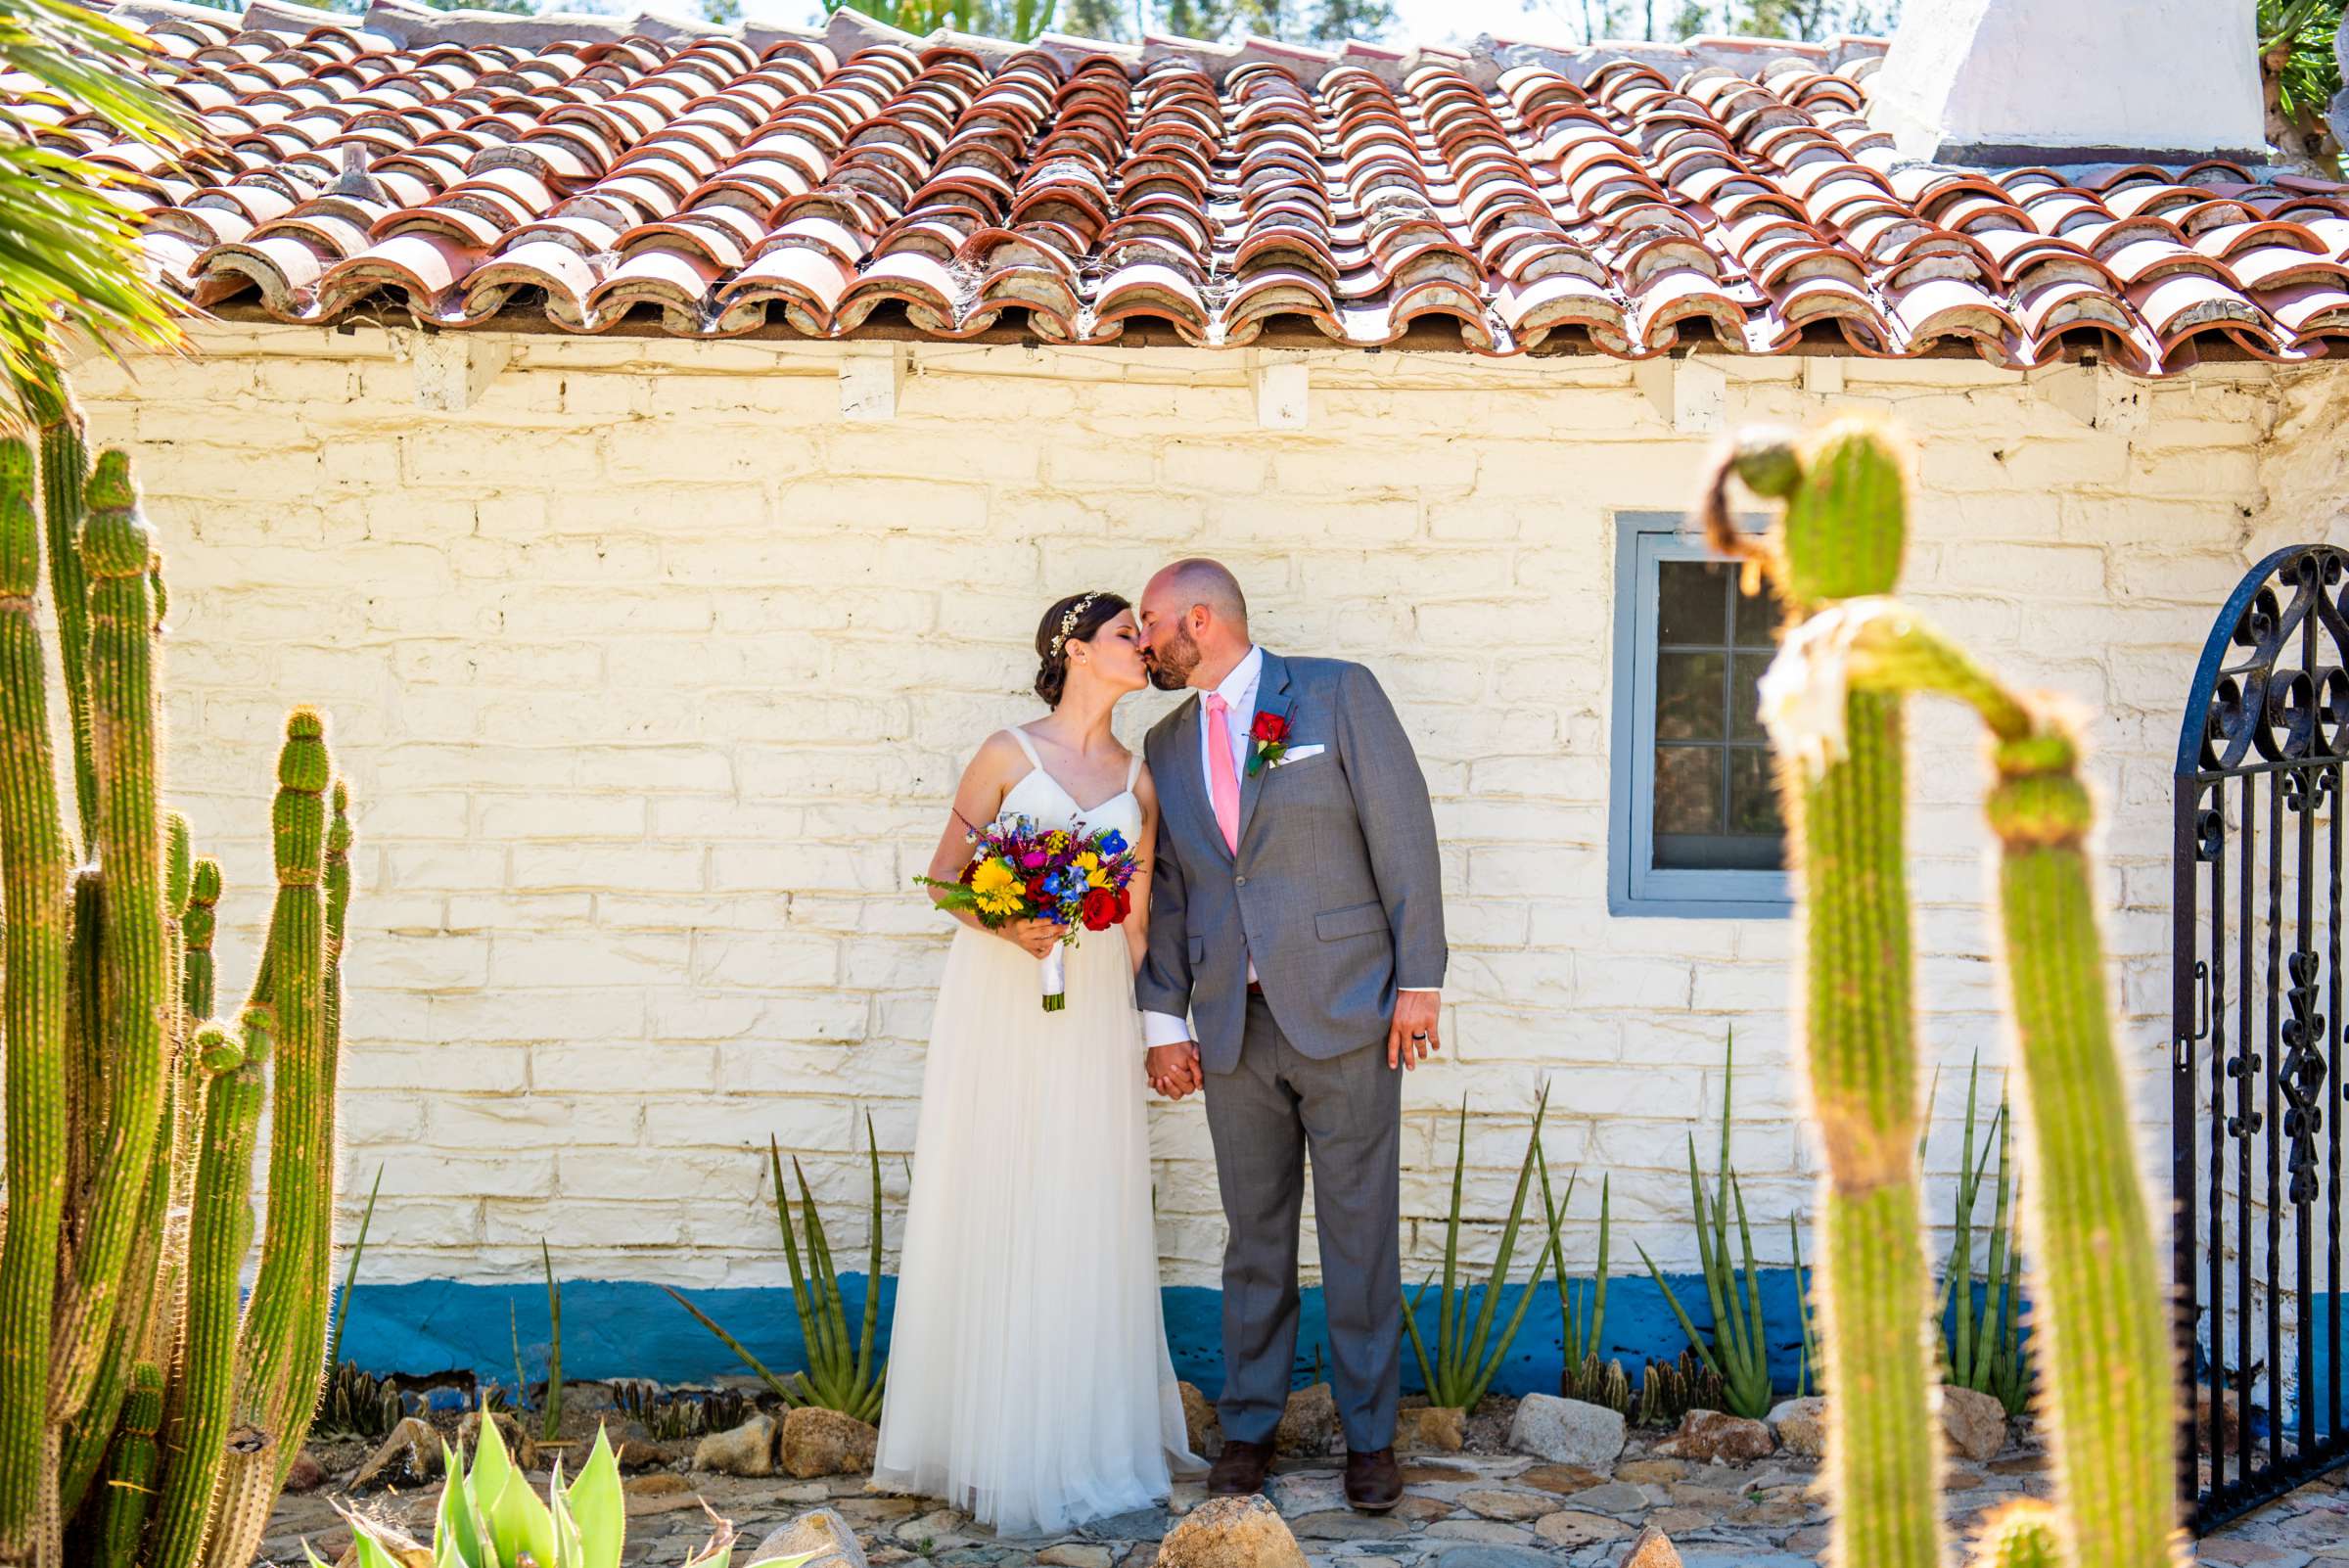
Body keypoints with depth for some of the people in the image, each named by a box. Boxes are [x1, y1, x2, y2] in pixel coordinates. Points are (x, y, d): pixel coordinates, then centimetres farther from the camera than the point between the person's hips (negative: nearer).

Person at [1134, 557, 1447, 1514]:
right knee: (1254, 1233, 9)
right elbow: (1161, 891, 14)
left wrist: (1419, 980, -8)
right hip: (1233, 1027, 4)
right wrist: (1163, 1020, 7)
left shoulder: (1337, 694, -1)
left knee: (1359, 1231, 2)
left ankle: (1369, 1435, 14)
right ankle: (1249, 1426, 21)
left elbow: (1403, 834, -4)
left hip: (1344, 1011, -4)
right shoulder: (1165, 746, 13)